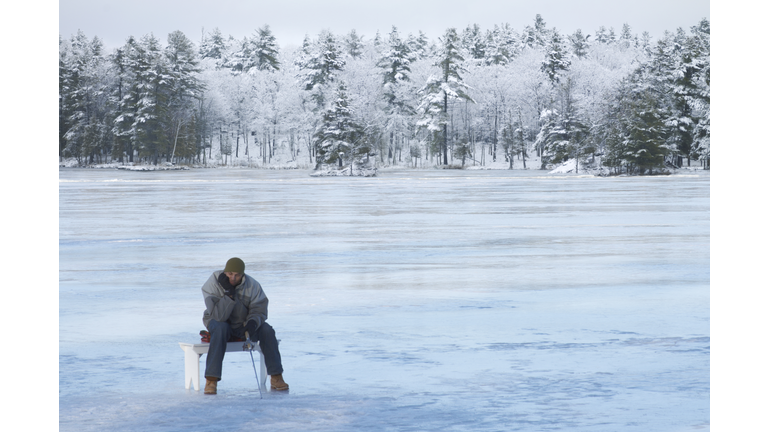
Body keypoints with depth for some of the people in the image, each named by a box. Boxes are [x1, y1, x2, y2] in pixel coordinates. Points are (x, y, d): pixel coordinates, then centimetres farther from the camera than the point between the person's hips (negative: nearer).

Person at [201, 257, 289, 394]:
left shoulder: (252, 285, -14)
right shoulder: (213, 283, -21)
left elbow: (259, 311, -11)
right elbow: (218, 316, -28)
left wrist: (253, 323, -34)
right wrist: (229, 294, -37)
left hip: (242, 324, 3)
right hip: (218, 322, -2)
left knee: (267, 330, -23)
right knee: (220, 329, -37)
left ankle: (276, 378, -16)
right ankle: (211, 380, -38)